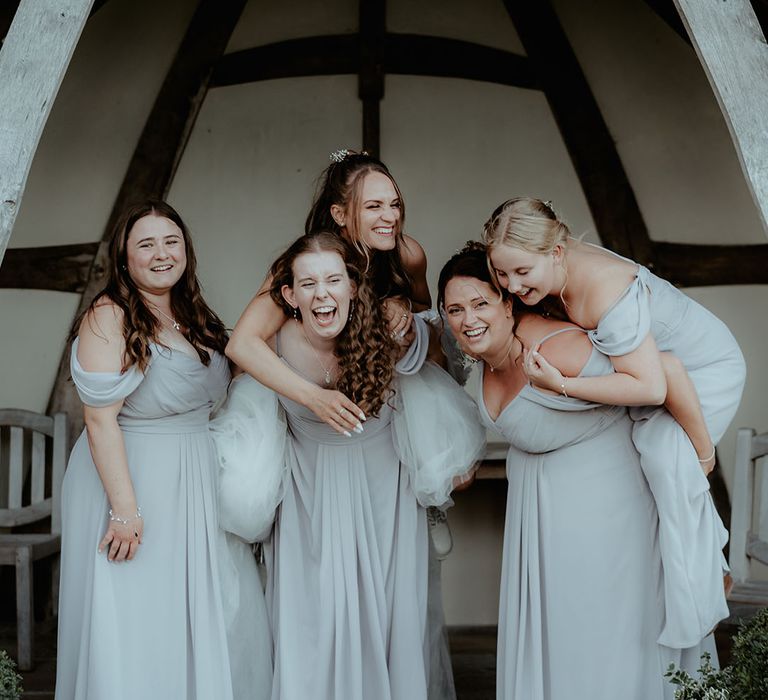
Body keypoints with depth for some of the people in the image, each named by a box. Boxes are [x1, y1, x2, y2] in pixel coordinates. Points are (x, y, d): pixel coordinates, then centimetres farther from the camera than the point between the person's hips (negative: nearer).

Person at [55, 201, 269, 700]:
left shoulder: (196, 317, 9)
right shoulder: (108, 318, -13)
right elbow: (101, 420, -19)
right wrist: (125, 508, -22)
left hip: (193, 485, 7)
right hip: (128, 478, -7)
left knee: (188, 616, 13)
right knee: (130, 624, 2)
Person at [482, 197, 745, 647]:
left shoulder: (603, 293, -39)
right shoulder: (550, 269, -15)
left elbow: (650, 387, -39)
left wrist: (562, 385, -39)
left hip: (708, 366, -9)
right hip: (651, 360, 9)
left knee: (664, 453, -26)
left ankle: (700, 590, -10)